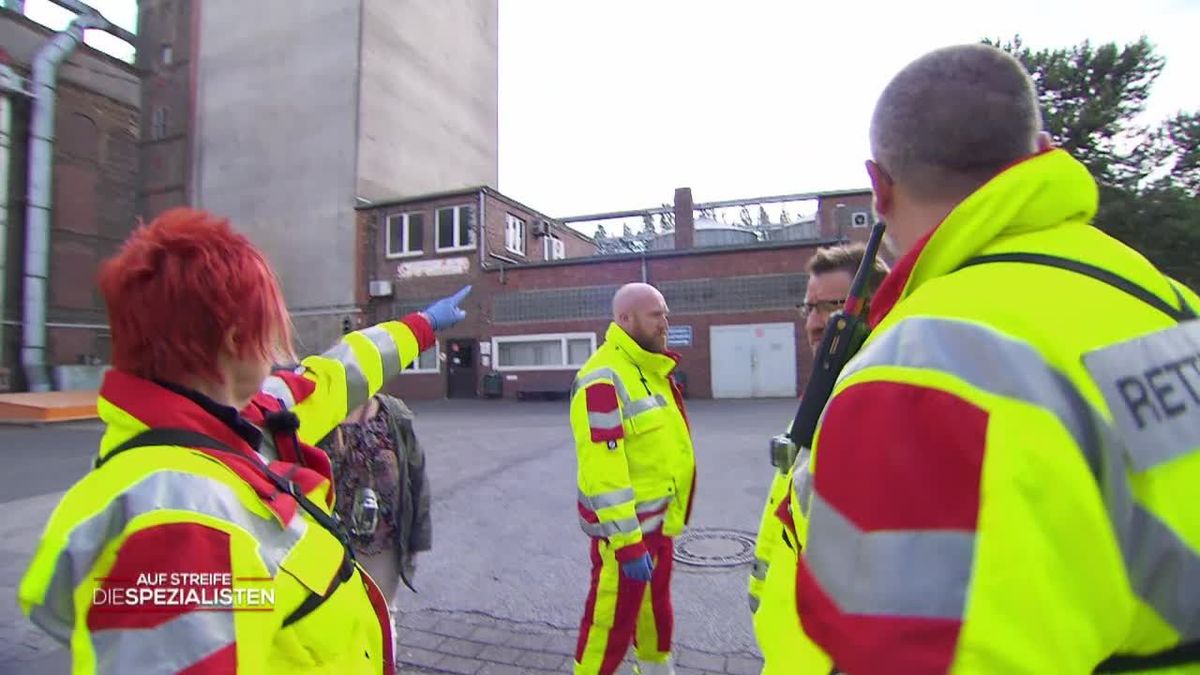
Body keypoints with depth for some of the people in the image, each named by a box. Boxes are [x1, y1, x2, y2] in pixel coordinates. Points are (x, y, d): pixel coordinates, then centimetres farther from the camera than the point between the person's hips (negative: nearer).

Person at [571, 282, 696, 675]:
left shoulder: (651, 370, 8)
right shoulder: (603, 379, -23)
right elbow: (602, 471, -27)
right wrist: (626, 541, -25)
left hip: (659, 520, 9)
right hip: (626, 527, -9)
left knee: (656, 609, 25)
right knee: (611, 622, 6)